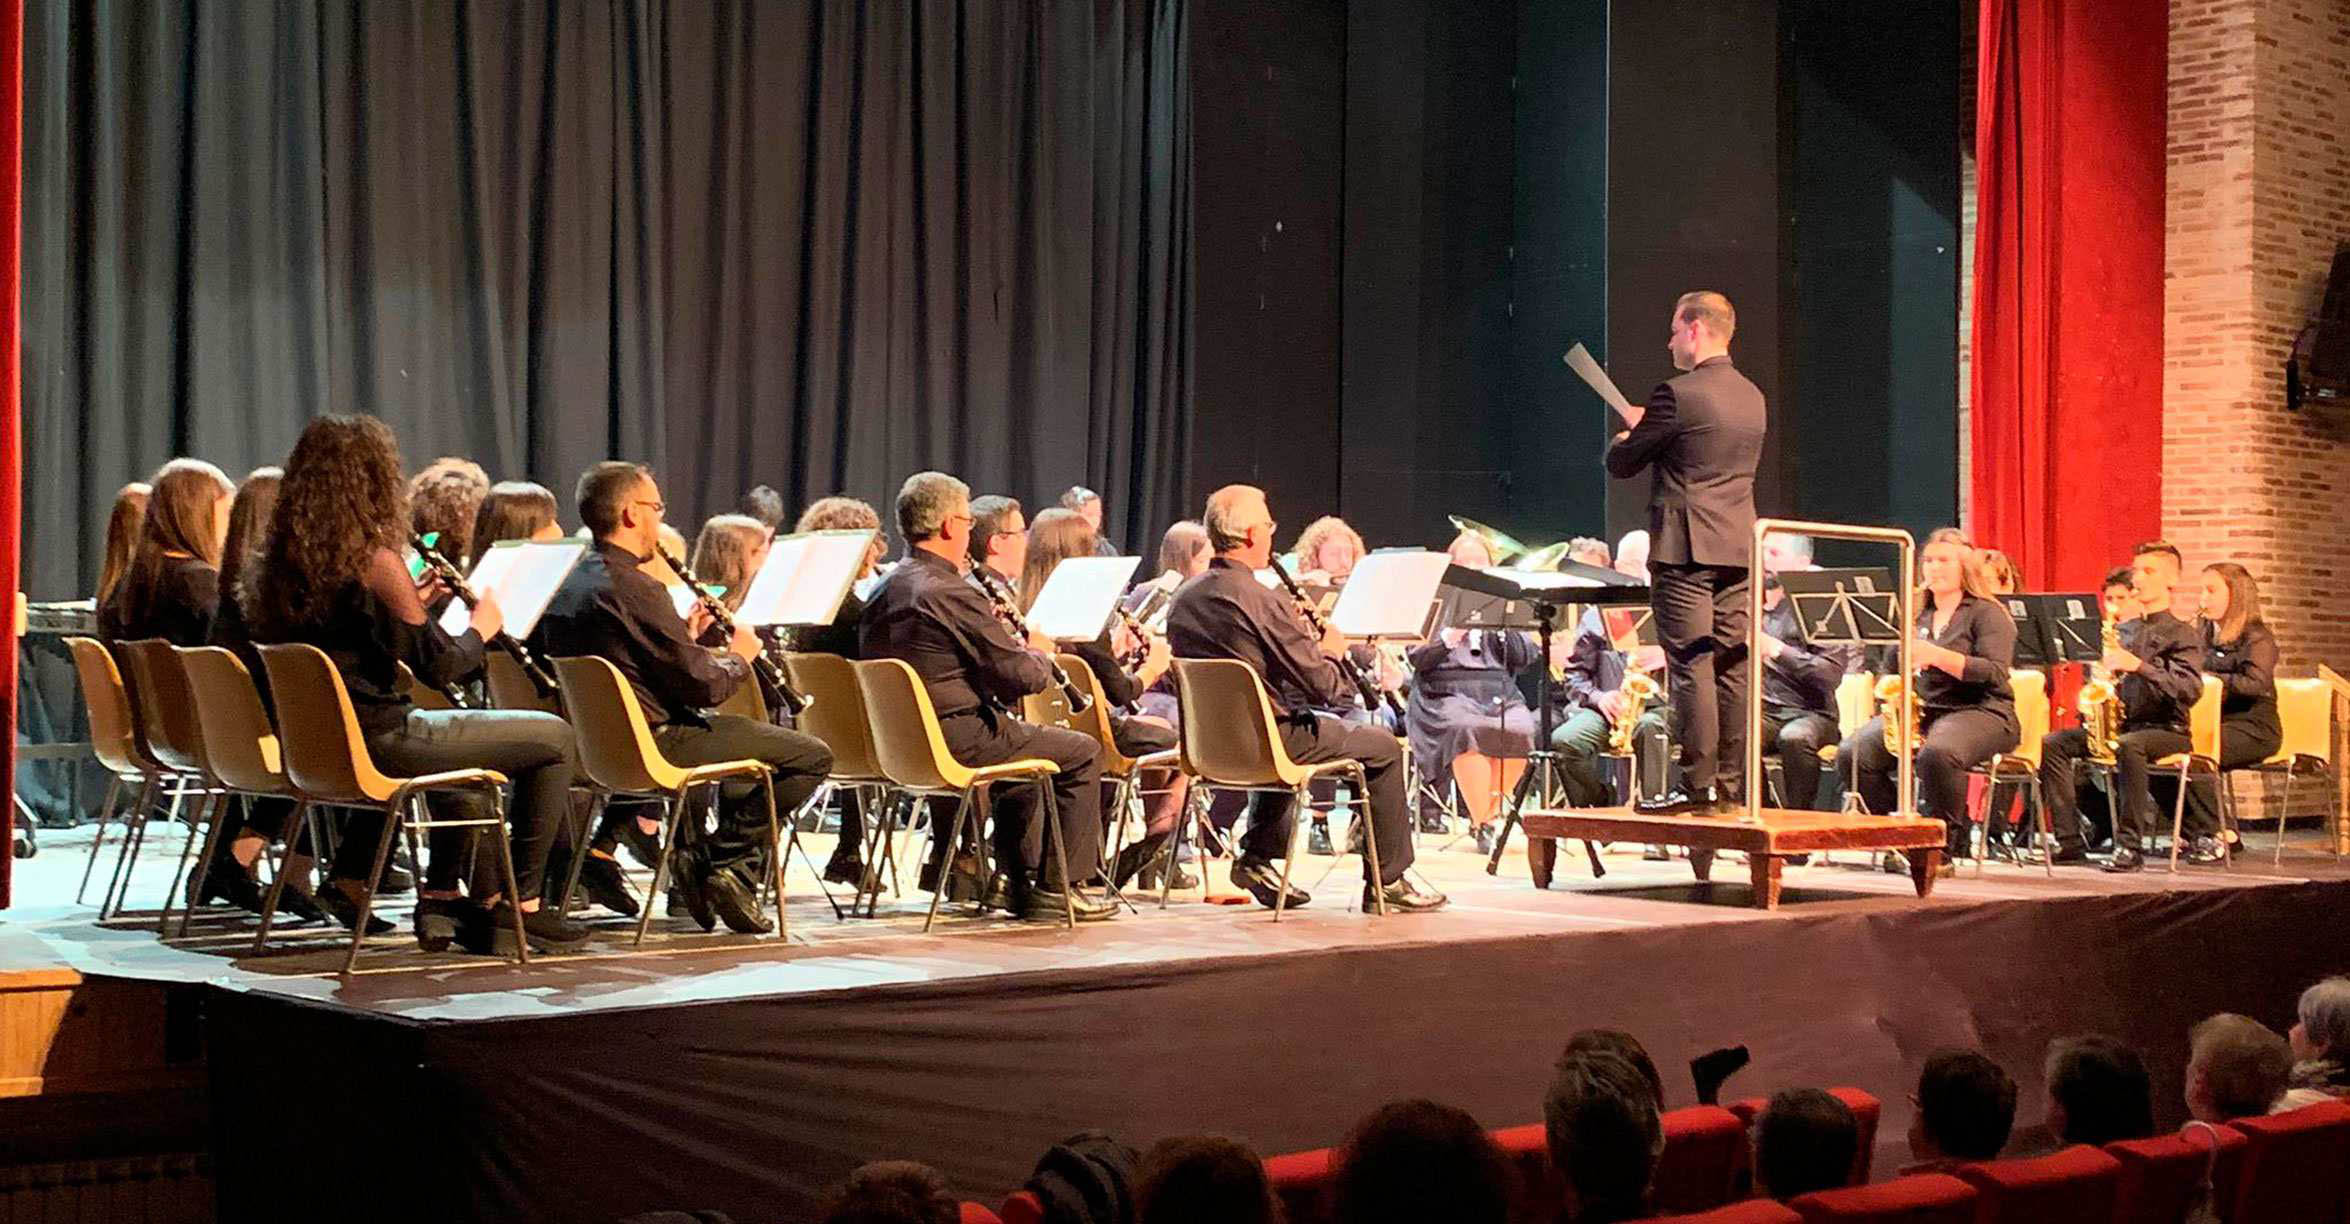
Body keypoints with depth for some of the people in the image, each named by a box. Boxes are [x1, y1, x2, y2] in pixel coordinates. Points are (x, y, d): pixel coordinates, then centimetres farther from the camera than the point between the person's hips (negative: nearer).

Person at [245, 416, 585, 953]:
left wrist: (413, 602, 16)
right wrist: (480, 628, 4)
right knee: (554, 738, 2)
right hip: (376, 742, -9)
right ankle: (521, 904, 6)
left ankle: (443, 898, 30)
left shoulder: (282, 563, 7)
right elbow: (438, 665, -15)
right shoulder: (374, 562, -17)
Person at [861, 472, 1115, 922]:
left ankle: (1020, 880, 33)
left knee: (1017, 733, 33)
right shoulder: (953, 593, -20)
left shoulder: (883, 590, 7)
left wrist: (991, 629, 13)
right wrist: (1038, 652, 7)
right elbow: (1023, 677, -16)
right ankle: (1056, 889, 7)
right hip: (955, 739, -9)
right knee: (1082, 752, 4)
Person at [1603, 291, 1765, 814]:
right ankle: (1731, 784, 10)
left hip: (1686, 547, -8)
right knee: (1731, 668, 8)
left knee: (1691, 667, -6)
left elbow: (1621, 464, -6)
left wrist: (1629, 435, 17)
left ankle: (1699, 785, -7)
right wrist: (1649, 426, 26)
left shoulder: (1677, 396, -12)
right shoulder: (1752, 398, 13)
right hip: (1737, 549, 8)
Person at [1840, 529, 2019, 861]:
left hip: (1979, 712, -6)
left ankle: (1951, 842, -19)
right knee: (1853, 753, -19)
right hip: (1920, 712, 6)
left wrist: (1935, 656, -23)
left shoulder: (1987, 613, 1)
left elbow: (1994, 673, -13)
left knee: (1936, 754, -40)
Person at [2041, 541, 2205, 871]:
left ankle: (2131, 846, -33)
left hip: (2165, 729, -6)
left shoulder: (2183, 634, -1)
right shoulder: (2124, 630, 18)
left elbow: (2190, 690, -16)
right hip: (2117, 722, 7)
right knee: (2053, 743, -14)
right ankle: (2071, 840, -17)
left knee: (2127, 745, -40)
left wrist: (2139, 666, -25)